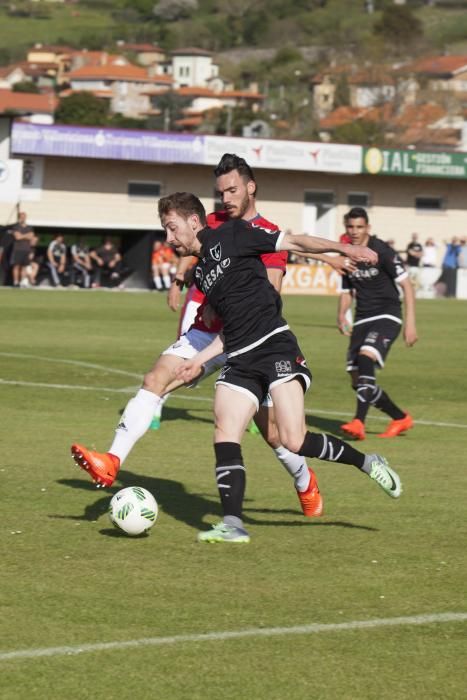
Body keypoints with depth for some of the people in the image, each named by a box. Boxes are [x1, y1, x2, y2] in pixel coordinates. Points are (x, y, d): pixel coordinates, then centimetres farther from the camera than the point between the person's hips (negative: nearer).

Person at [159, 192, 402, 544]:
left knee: (294, 440, -17)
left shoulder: (231, 235, 2)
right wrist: (200, 360, 21)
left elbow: (294, 243, -2)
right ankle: (233, 524, -12)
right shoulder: (200, 272, 22)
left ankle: (367, 463, 4)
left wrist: (343, 248, -12)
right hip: (239, 361, 7)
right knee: (225, 432, -11)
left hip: (275, 346, -7)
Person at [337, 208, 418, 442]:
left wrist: (410, 322, -17)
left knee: (366, 358, -32)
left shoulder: (382, 252, -10)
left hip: (386, 316, -7)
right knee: (358, 381, 3)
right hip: (362, 320, 7)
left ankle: (359, 423, -38)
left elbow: (406, 285, -10)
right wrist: (341, 316, 0)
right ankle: (401, 418, 24)